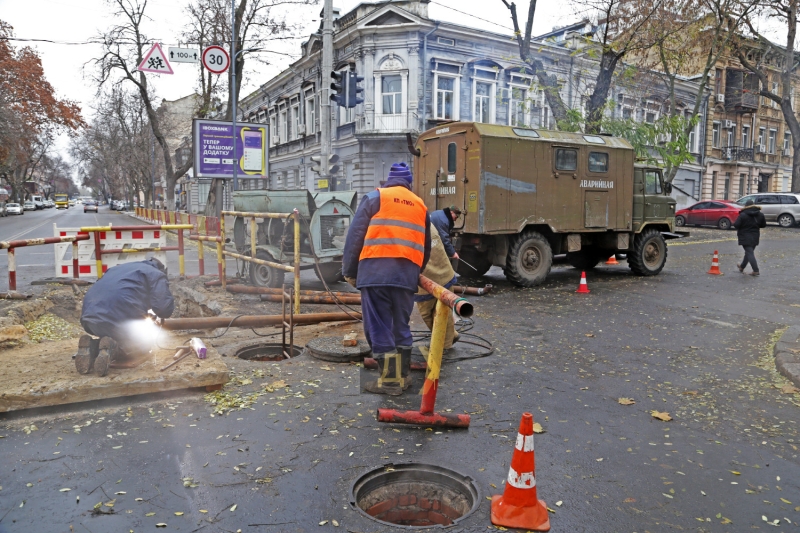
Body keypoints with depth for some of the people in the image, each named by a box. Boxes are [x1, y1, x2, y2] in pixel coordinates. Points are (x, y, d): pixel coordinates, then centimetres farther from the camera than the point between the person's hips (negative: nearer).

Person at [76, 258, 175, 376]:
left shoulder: (118, 268, 34)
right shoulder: (156, 275, 13)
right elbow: (165, 308, -1)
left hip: (89, 318, 7)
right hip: (118, 321, -7)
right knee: (145, 344, 18)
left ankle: (93, 347, 1)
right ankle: (111, 348, -10)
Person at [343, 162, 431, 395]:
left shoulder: (375, 197, 7)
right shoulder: (420, 205, 20)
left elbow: (355, 236, 2)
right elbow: (426, 247, 24)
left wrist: (349, 271, 7)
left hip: (375, 272, -4)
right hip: (406, 275, 4)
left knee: (379, 327, 2)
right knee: (401, 326, 15)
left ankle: (390, 380, 6)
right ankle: (403, 376, 23)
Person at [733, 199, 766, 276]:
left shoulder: (742, 215, -15)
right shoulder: (760, 214, 3)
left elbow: (736, 225, -18)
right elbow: (763, 225, 9)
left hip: (745, 237, -6)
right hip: (755, 237, 6)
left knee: (750, 253, -6)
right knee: (749, 252, 19)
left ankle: (756, 271, -13)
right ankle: (742, 267, 35)